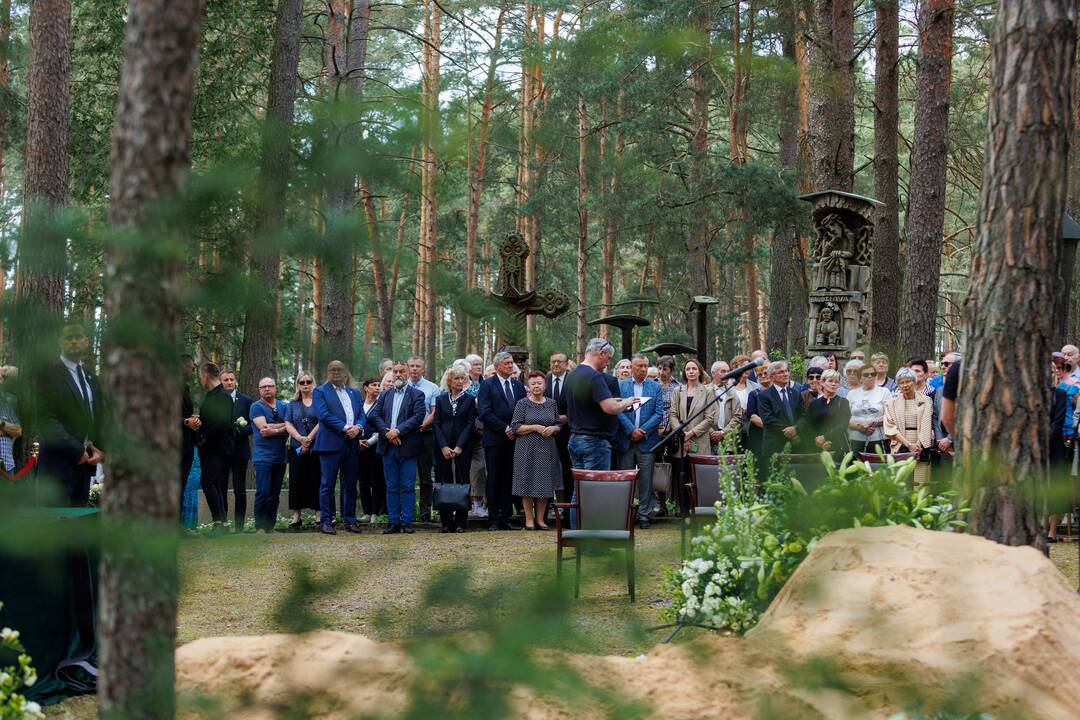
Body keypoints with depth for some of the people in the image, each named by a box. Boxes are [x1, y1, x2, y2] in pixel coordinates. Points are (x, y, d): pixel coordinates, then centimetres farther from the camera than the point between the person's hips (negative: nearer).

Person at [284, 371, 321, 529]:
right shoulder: (293, 404, 14)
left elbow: (321, 422, -5)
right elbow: (288, 425, 5)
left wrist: (309, 438, -12)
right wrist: (301, 439, -11)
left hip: (316, 447, -2)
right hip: (297, 448, 2)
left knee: (316, 479, -3)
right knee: (297, 481, -1)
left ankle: (319, 515, 0)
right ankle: (296, 516, 1)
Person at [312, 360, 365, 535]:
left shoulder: (354, 393, 19)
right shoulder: (320, 391, 2)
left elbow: (362, 414, 13)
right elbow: (324, 414, -11)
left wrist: (358, 427, -9)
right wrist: (345, 427, -16)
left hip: (351, 444, 5)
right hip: (331, 443, -5)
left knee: (350, 485, 8)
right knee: (327, 485, -3)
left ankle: (350, 520, 15)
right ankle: (325, 522, 0)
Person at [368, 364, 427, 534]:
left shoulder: (416, 394, 2)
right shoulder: (384, 395, 16)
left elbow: (419, 416, -10)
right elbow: (375, 415, 5)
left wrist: (398, 431, -16)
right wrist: (387, 432, -11)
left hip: (408, 447, -4)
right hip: (388, 447, 4)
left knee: (408, 487, -3)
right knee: (391, 487, 6)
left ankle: (407, 522, 0)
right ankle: (393, 522, 9)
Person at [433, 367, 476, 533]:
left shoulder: (469, 399, 6)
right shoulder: (440, 399, 9)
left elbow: (470, 424, 0)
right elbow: (436, 424, 4)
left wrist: (459, 447, -9)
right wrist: (443, 446, -7)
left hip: (463, 447, -1)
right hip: (443, 446, 1)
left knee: (462, 481, -3)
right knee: (444, 482, -1)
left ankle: (460, 522, 0)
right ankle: (446, 522, 3)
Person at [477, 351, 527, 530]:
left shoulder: (518, 385, 14)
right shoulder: (487, 385, -2)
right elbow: (484, 413, -10)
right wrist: (505, 428, -13)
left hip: (513, 437, 5)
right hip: (494, 439, -5)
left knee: (508, 480, 5)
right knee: (494, 480, -1)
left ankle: (505, 518, 8)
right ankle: (493, 519, 2)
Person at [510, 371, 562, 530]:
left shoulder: (552, 404, 10)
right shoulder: (522, 404, -2)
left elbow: (559, 425, 14)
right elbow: (515, 427, -7)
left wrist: (552, 428, -8)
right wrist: (535, 428, -16)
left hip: (547, 450, 3)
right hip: (528, 449, -3)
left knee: (545, 484, 3)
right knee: (528, 482, -2)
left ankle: (540, 518, 12)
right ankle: (529, 519, 6)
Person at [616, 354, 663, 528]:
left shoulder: (655, 387, 8)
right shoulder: (620, 385, 6)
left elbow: (658, 414, 1)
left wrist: (642, 431, -9)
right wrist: (631, 430, -12)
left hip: (647, 440, 0)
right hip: (625, 440, 0)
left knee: (646, 480, 0)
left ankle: (644, 514, 6)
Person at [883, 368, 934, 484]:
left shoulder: (926, 401, 9)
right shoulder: (891, 404, 10)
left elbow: (926, 425, 3)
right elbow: (891, 429, 3)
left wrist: (918, 444, -11)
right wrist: (909, 445, -9)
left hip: (921, 449, 0)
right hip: (900, 449, 1)